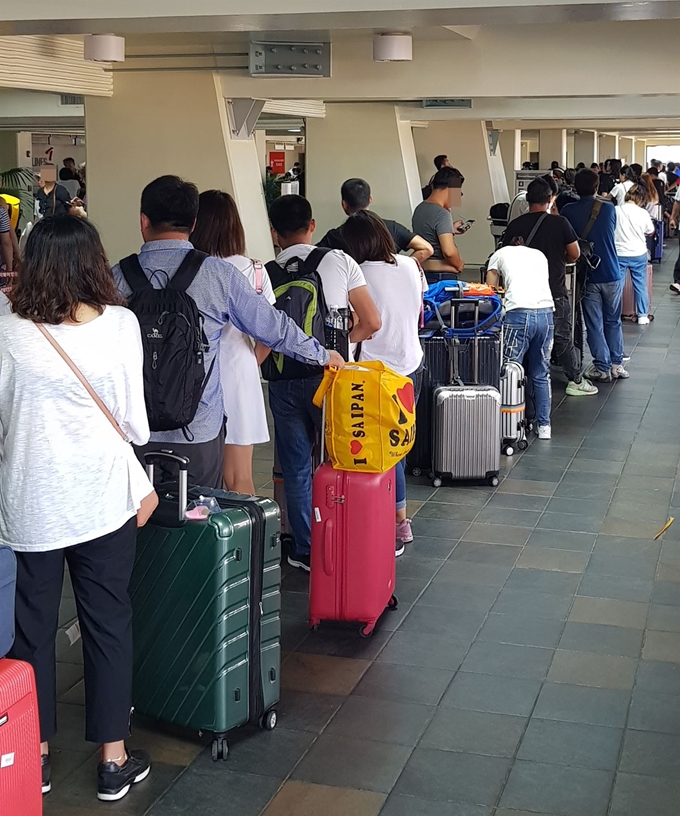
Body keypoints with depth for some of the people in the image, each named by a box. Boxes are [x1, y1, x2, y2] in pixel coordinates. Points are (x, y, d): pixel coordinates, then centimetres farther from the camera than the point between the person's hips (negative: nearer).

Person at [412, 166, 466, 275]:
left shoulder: (419, 209, 9)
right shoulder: (442, 214, -18)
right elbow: (449, 251, -26)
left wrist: (450, 230, 23)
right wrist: (459, 265, -7)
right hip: (443, 276, -9)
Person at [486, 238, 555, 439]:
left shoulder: (500, 254, 20)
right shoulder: (539, 255, 30)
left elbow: (491, 291, 20)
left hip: (518, 313, -4)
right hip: (546, 312, 4)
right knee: (541, 374, 14)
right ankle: (544, 426, 18)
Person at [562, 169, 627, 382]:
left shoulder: (568, 211, -6)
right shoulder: (609, 208, -4)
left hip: (587, 275, -1)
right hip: (611, 274, 1)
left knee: (594, 324, 5)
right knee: (613, 321, 15)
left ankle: (602, 368, 5)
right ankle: (616, 364, 18)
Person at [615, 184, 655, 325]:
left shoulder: (615, 211, -10)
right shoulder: (643, 213, -10)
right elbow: (650, 232, 5)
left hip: (619, 254, 0)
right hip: (638, 254, 0)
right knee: (641, 285, 12)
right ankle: (643, 316, 17)